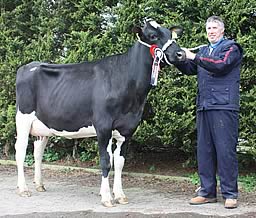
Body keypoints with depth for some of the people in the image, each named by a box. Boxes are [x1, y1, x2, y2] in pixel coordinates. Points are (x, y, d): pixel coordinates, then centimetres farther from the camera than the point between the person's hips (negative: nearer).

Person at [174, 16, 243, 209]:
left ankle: (230, 194, 0)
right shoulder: (204, 51, 24)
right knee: (204, 151, 7)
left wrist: (194, 57, -17)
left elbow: (221, 65, -16)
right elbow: (189, 69, 13)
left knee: (226, 150, -6)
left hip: (224, 106, -6)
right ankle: (207, 192, 14)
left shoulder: (231, 48, 3)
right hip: (204, 107, 7)